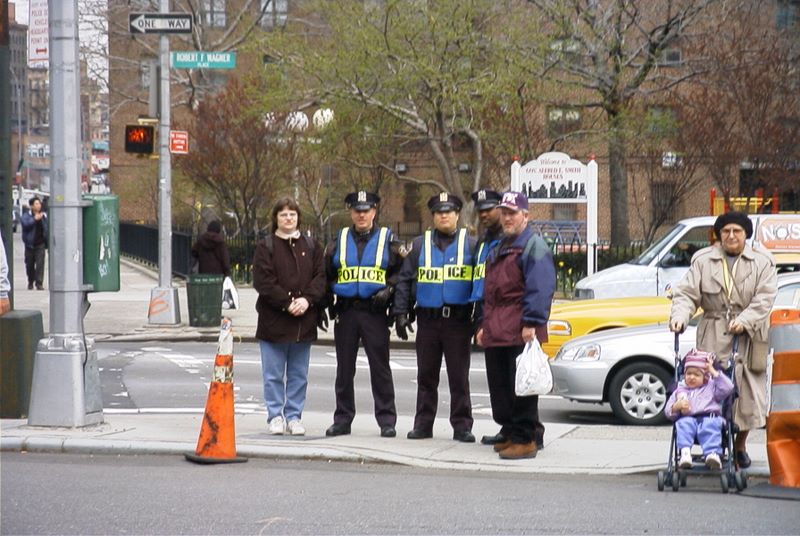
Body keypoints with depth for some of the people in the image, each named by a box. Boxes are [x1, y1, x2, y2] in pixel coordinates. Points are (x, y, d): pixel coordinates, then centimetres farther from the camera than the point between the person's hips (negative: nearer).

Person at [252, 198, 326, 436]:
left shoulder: (311, 247, 11)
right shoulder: (265, 247, 1)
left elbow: (320, 277, 4)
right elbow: (263, 281, -8)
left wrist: (307, 300, -13)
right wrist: (287, 303, -15)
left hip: (304, 321, 3)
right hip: (274, 320, -3)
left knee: (299, 375, 8)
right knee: (274, 374, 2)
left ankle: (294, 416, 16)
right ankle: (275, 416, 11)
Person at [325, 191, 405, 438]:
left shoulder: (387, 240, 4)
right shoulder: (340, 240, 11)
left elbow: (401, 271, 5)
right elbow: (326, 273, 16)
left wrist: (388, 290, -11)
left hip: (375, 312, -3)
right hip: (345, 312, 3)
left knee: (380, 367, -1)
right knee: (344, 369, 7)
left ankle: (386, 420, 3)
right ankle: (342, 419, 14)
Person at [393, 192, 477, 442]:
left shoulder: (470, 244, 6)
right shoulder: (420, 244, 10)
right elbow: (405, 280, 10)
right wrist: (401, 313, 2)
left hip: (458, 319, -2)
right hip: (428, 319, 2)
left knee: (459, 377, 1)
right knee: (426, 375, 7)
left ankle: (462, 426, 5)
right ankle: (423, 424, 13)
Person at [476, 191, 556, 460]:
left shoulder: (534, 246, -5)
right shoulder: (497, 250, 24)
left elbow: (540, 289, -14)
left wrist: (531, 323, -21)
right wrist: (483, 324, 22)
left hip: (520, 333, -9)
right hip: (496, 332, 9)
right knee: (499, 387, 11)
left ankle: (526, 439, -5)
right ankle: (509, 433, 20)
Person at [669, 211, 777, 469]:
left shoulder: (762, 262, 4)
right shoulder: (703, 260, 8)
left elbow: (765, 298, -6)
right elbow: (687, 293, 2)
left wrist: (745, 321, -20)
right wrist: (680, 316, -18)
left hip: (749, 337, 0)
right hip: (713, 338, 0)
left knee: (749, 392, 3)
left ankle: (740, 446, 21)